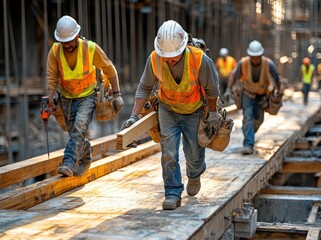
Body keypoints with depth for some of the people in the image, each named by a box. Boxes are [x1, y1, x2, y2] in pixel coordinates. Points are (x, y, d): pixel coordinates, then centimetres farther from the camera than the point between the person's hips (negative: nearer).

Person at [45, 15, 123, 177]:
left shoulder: (91, 48, -19)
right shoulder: (54, 52, -14)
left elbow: (109, 69, -7)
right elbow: (51, 79, -12)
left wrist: (116, 95, -8)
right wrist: (48, 101, -24)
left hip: (87, 96, -3)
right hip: (67, 98, 3)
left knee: (79, 127, -26)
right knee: (75, 133, 10)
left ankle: (69, 163, -28)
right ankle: (85, 159, 36)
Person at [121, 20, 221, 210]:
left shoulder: (200, 59, -29)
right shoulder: (154, 59, -23)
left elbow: (212, 89, -13)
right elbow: (144, 88, -9)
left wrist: (213, 114, -2)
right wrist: (134, 116, -16)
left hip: (194, 111, -1)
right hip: (168, 110, 1)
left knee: (194, 153, 8)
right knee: (168, 152, -11)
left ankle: (195, 175, 42)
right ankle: (173, 193, -2)